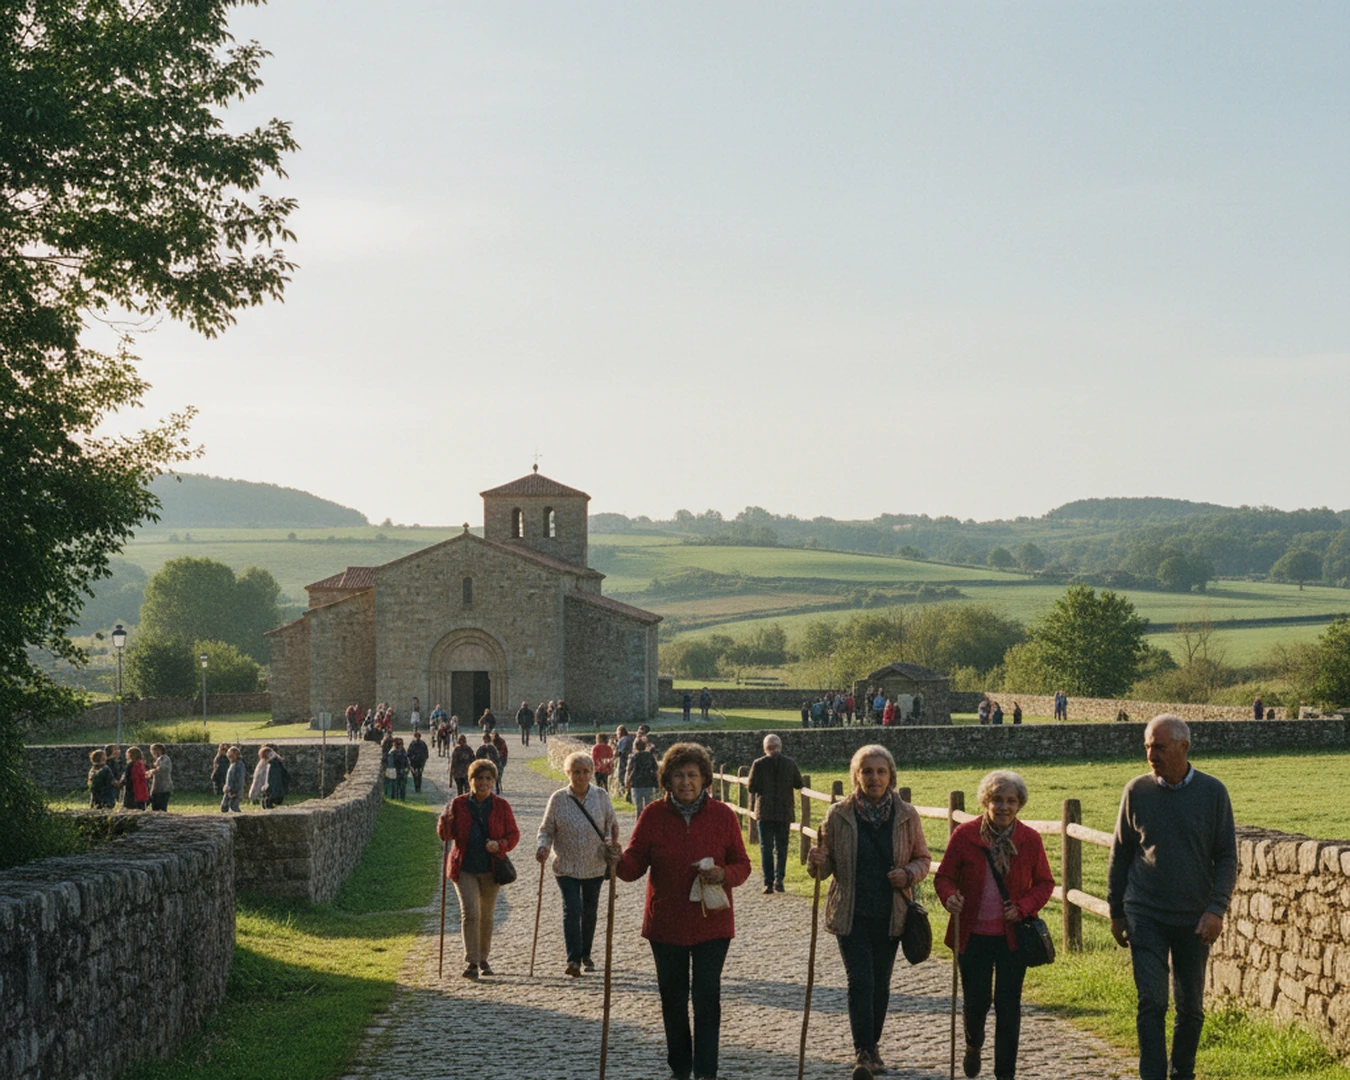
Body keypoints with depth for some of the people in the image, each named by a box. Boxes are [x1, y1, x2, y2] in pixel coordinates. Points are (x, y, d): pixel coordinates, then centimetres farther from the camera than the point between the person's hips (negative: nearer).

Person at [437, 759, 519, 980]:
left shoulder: (501, 806, 0)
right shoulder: (459, 804, -1)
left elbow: (514, 834, 3)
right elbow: (445, 835, 2)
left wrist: (499, 845, -17)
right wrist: (446, 820, -20)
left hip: (491, 869, 2)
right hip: (465, 869, -2)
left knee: (486, 916, 12)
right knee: (469, 912, -15)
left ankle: (483, 958, 30)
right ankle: (471, 962, -15)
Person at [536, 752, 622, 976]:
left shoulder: (601, 796, 0)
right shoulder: (558, 798, -4)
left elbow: (612, 824, 8)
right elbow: (547, 829, 1)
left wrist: (611, 843, -11)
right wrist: (543, 847, -17)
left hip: (595, 865, 2)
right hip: (566, 866, -2)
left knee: (590, 911, 13)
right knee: (572, 910, -14)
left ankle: (586, 955, 30)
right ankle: (573, 959, -17)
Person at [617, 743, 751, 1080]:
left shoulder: (722, 815, -3)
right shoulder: (654, 815, -2)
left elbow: (742, 865, 2)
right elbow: (635, 865, -3)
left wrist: (724, 874, -19)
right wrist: (618, 861, -25)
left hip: (711, 923, -2)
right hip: (665, 924, 2)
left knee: (707, 998, -6)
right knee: (672, 997, 13)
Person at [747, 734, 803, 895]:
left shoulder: (758, 764, -9)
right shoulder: (790, 763, -3)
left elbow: (752, 787, -8)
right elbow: (799, 785, 4)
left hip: (765, 811, -1)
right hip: (785, 811, 1)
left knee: (766, 847, 4)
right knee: (782, 846, 11)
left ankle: (768, 882, -2)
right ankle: (779, 878, -5)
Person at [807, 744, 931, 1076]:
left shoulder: (906, 816, -1)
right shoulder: (839, 815, -4)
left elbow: (923, 859, 9)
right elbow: (828, 863, 2)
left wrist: (909, 874, -13)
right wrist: (818, 862, -21)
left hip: (890, 913, 2)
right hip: (850, 913, -2)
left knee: (880, 983, 12)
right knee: (860, 981, -12)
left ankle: (872, 1044, 29)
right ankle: (862, 1052, -9)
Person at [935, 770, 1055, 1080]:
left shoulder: (1030, 840, -2)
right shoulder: (964, 835, -6)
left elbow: (1045, 883, 6)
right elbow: (944, 876, 0)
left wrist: (1023, 907, -12)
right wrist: (950, 896, -22)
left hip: (1013, 935, 1)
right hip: (973, 936, 0)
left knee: (1008, 1005, 1)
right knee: (977, 1001, 3)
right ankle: (973, 1046, 37)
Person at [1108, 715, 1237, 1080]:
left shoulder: (1212, 792, -2)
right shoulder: (1137, 791, 0)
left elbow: (1226, 857, 1)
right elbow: (1120, 854, 9)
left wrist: (1216, 909, -10)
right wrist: (1116, 911, 8)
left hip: (1194, 919, 1)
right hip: (1146, 916, -1)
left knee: (1191, 1008, 10)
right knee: (1152, 1003, -10)